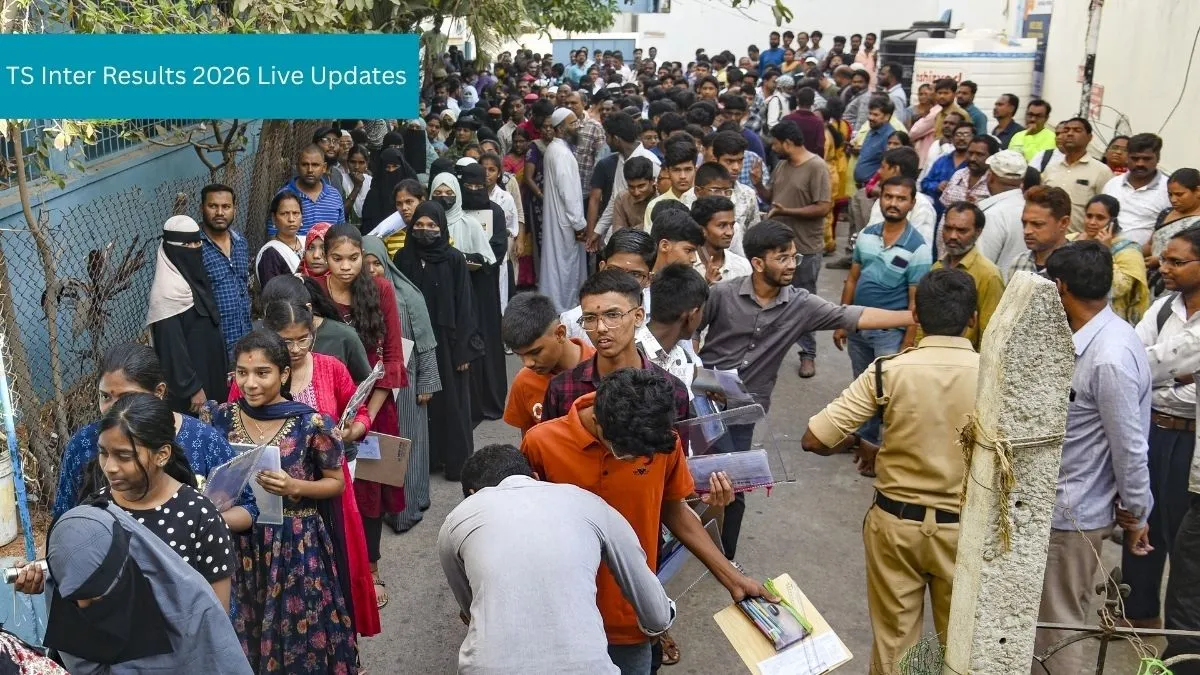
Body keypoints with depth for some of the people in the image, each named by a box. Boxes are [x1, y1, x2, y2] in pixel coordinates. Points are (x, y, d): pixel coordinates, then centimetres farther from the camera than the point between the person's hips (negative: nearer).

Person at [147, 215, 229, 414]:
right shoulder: (167, 290, -20)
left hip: (209, 371, 9)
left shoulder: (195, 277, 7)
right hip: (188, 378, -9)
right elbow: (172, 345, -21)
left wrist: (224, 369, 15)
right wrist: (192, 388, -20)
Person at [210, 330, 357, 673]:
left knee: (300, 630, 9)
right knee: (247, 630, 16)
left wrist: (293, 487, -20)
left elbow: (336, 482, -4)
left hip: (296, 542, -3)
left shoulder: (311, 423, -14)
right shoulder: (224, 417, -2)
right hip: (241, 540, 3)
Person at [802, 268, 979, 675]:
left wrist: (857, 445, 6)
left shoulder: (888, 371, -15)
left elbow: (814, 439, -16)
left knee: (893, 640, 17)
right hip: (963, 528, 1)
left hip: (896, 521, 0)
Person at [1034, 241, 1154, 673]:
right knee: (1045, 616, 23)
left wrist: (1136, 514, -9)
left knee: (1057, 625, 8)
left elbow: (1130, 447, -21)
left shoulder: (1110, 358, -28)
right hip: (1058, 500, 9)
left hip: (1073, 512, -9)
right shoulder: (1089, 336, 1)